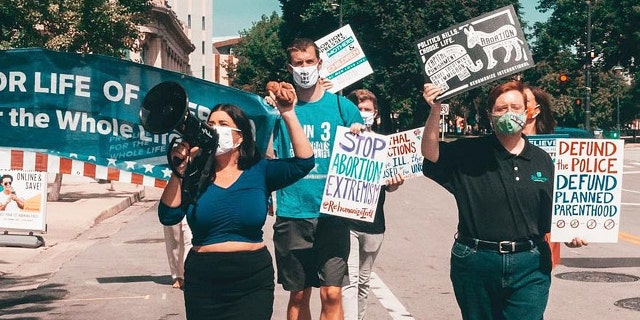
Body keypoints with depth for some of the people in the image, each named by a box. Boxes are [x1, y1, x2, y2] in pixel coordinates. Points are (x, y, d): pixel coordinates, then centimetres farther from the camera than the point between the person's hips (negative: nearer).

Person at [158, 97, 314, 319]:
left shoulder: (260, 171, 0)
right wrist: (179, 171, -14)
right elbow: (168, 217, -6)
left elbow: (304, 163, -13)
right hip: (203, 282, 1)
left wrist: (288, 115, -16)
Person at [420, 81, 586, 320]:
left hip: (529, 267, 1)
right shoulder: (469, 154, 0)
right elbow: (430, 152, -14)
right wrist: (435, 110, -26)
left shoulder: (542, 160, 8)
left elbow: (553, 213, 13)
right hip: (476, 264, -1)